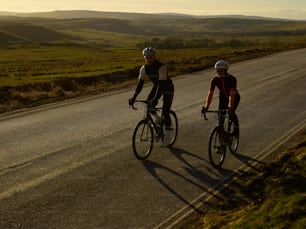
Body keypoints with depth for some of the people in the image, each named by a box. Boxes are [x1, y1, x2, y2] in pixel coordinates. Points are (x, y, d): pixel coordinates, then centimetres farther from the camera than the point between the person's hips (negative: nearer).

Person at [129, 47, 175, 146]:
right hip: (157, 87, 6)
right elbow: (140, 83, -17)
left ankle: (167, 136, 1)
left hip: (168, 88, -6)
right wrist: (134, 97, -28)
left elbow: (161, 83, -39)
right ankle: (158, 121, 16)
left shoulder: (162, 67, -32)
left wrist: (156, 98, -48)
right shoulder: (144, 68, -14)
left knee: (165, 113, -11)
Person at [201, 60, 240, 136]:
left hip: (235, 97, -3)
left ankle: (236, 129, -3)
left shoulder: (232, 79, -31)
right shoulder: (214, 80, -21)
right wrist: (206, 106, -32)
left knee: (231, 113, -25)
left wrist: (230, 107, -48)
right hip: (223, 97, 3)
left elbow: (232, 94, -38)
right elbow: (210, 93, -23)